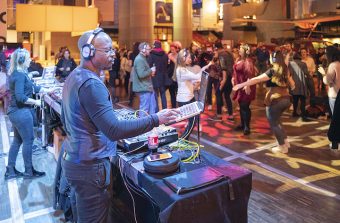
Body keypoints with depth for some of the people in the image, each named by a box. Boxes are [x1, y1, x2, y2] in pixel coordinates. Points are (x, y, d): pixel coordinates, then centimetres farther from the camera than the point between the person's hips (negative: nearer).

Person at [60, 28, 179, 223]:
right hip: (90, 165, -10)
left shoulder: (74, 76, 9)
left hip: (74, 158, 10)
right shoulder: (91, 83, -23)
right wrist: (155, 119, -28)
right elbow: (114, 130, -31)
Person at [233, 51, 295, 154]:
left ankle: (282, 146, 13)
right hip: (286, 99, 7)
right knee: (276, 120, 25)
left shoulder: (272, 71, -10)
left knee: (273, 123, 8)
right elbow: (292, 85, 21)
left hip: (275, 101, -7)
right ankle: (285, 141, 25)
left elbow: (256, 80, -17)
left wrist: (241, 85, -16)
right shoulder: (286, 71, 11)